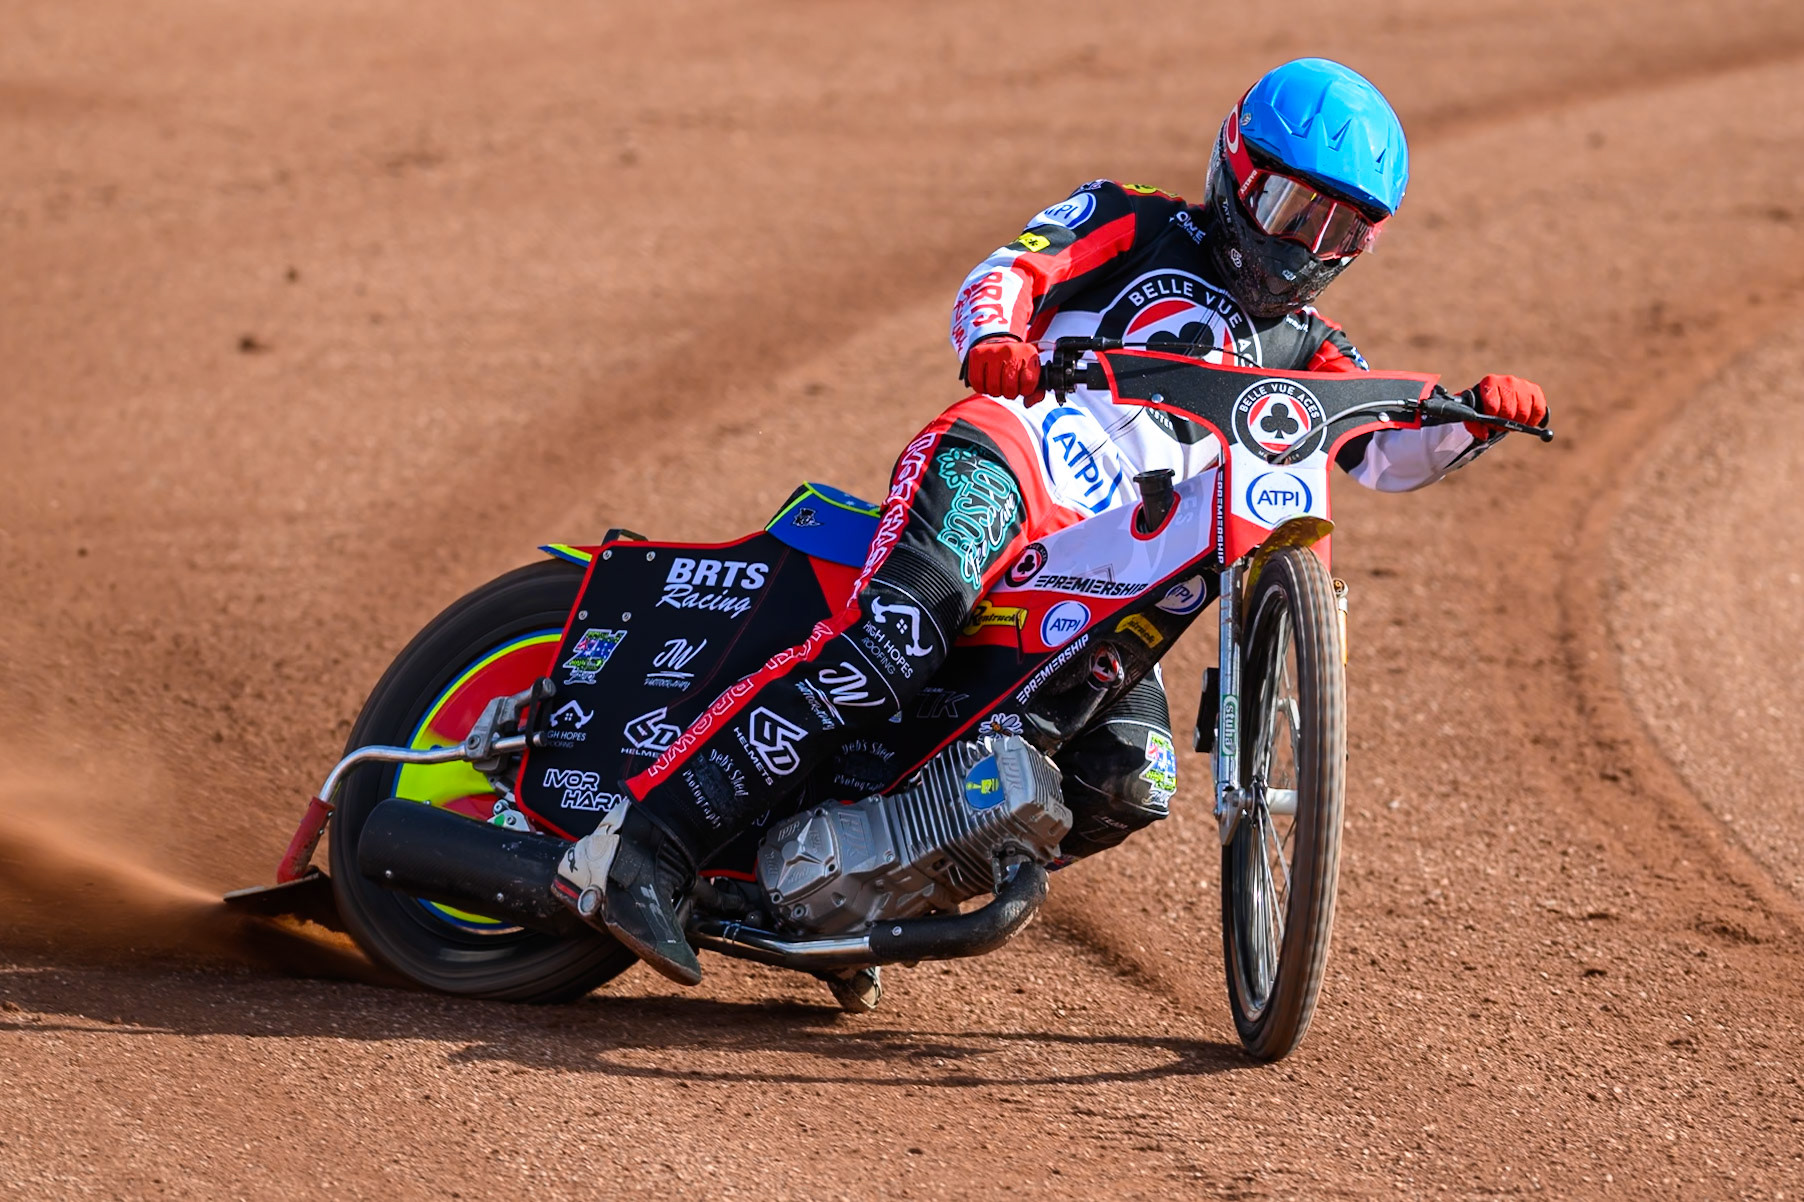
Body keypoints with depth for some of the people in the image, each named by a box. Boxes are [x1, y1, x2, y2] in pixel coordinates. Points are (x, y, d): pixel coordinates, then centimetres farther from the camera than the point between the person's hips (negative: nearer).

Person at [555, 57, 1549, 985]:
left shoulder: (1305, 356, 27)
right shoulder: (1133, 227, 13)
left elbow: (1392, 451, 15)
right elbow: (1008, 270, -2)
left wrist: (1477, 415, -7)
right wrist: (993, 339, -27)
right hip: (1000, 472, -6)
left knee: (1126, 784, -18)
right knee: (901, 628, -34)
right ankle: (643, 846, -40)